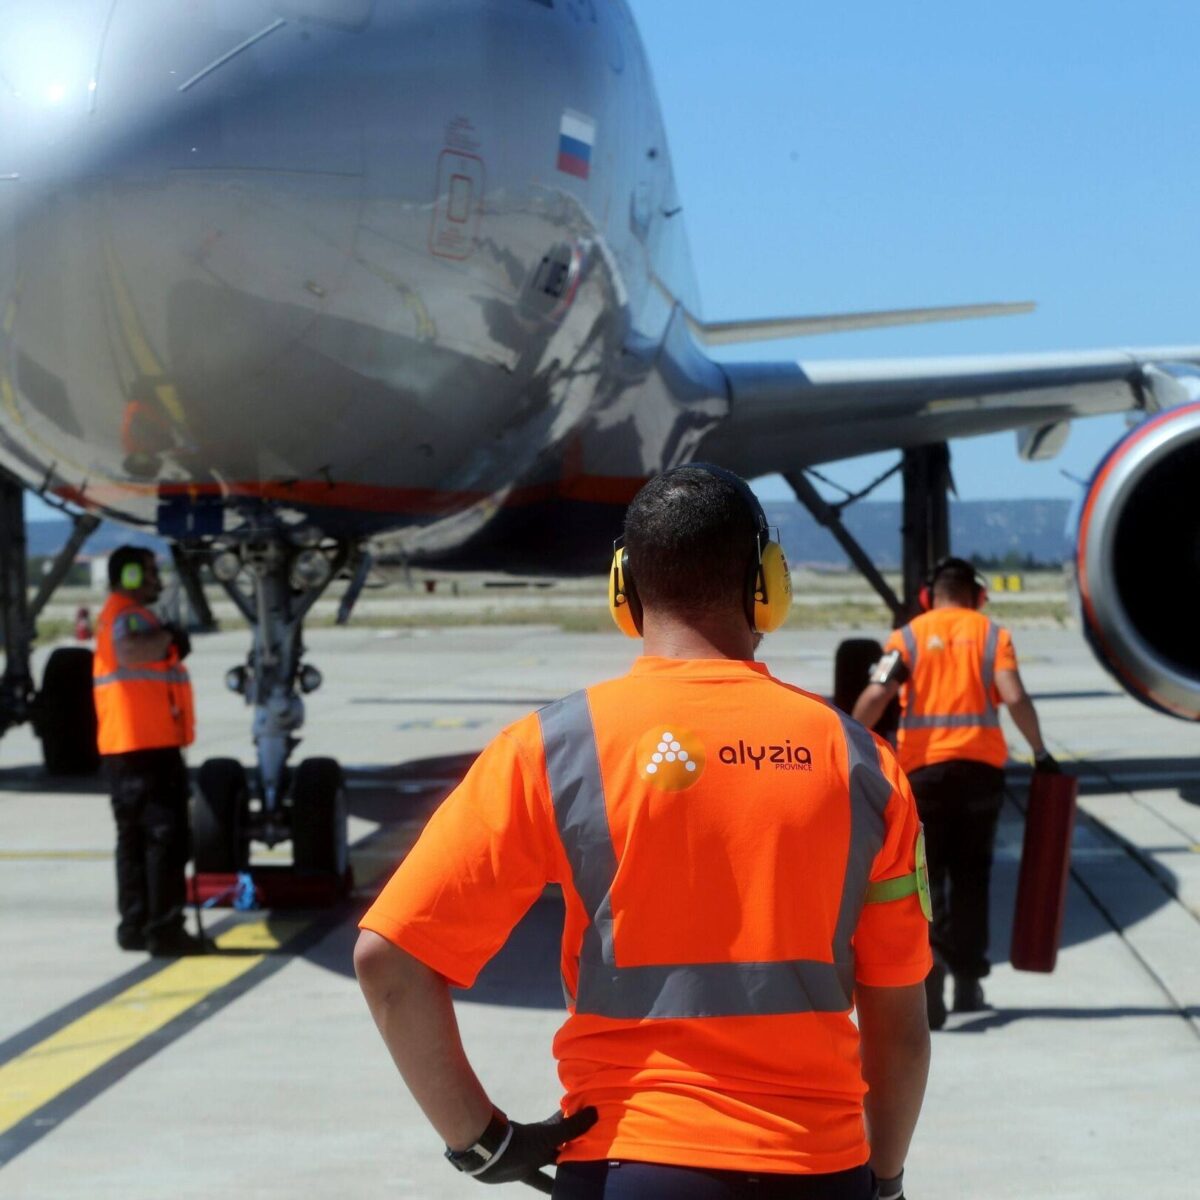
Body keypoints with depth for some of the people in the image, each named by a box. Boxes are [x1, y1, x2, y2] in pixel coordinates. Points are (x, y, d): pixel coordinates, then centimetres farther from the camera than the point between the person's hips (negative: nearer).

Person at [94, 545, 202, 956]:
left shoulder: (119, 615, 22)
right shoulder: (127, 615, -12)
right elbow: (130, 651, -34)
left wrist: (169, 640, 14)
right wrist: (169, 638, -20)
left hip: (126, 748, 11)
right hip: (146, 745, -11)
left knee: (135, 837, 14)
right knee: (165, 836, -10)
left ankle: (135, 924, 18)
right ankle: (163, 927, -11)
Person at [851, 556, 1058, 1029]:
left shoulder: (908, 636, 4)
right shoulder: (992, 634, 5)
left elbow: (875, 696, -9)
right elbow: (1014, 697, -7)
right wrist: (1040, 752, 3)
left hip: (923, 767, -1)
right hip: (981, 765, 1)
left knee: (926, 872, 4)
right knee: (971, 874, 13)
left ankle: (932, 953, -22)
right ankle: (968, 982, 17)